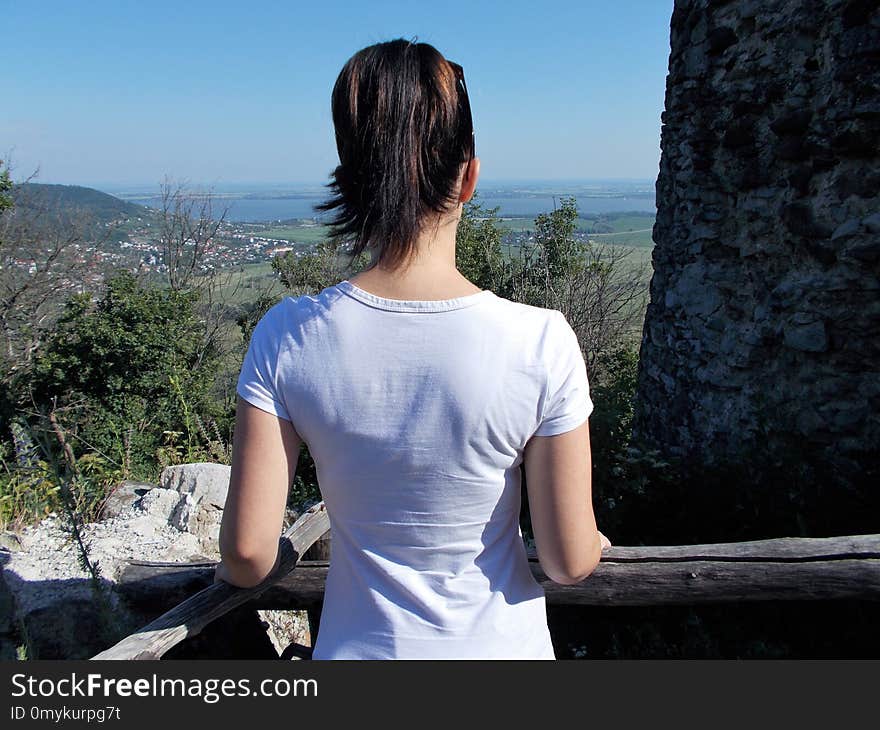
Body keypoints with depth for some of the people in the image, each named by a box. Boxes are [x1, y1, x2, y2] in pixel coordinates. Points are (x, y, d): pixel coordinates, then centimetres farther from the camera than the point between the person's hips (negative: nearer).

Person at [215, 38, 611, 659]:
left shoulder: (287, 337, -20)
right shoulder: (540, 342, -24)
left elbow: (247, 551, -14)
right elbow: (569, 561, -15)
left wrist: (243, 570, 9)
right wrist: (593, 542, 8)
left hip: (359, 644, 1)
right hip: (500, 644, 0)